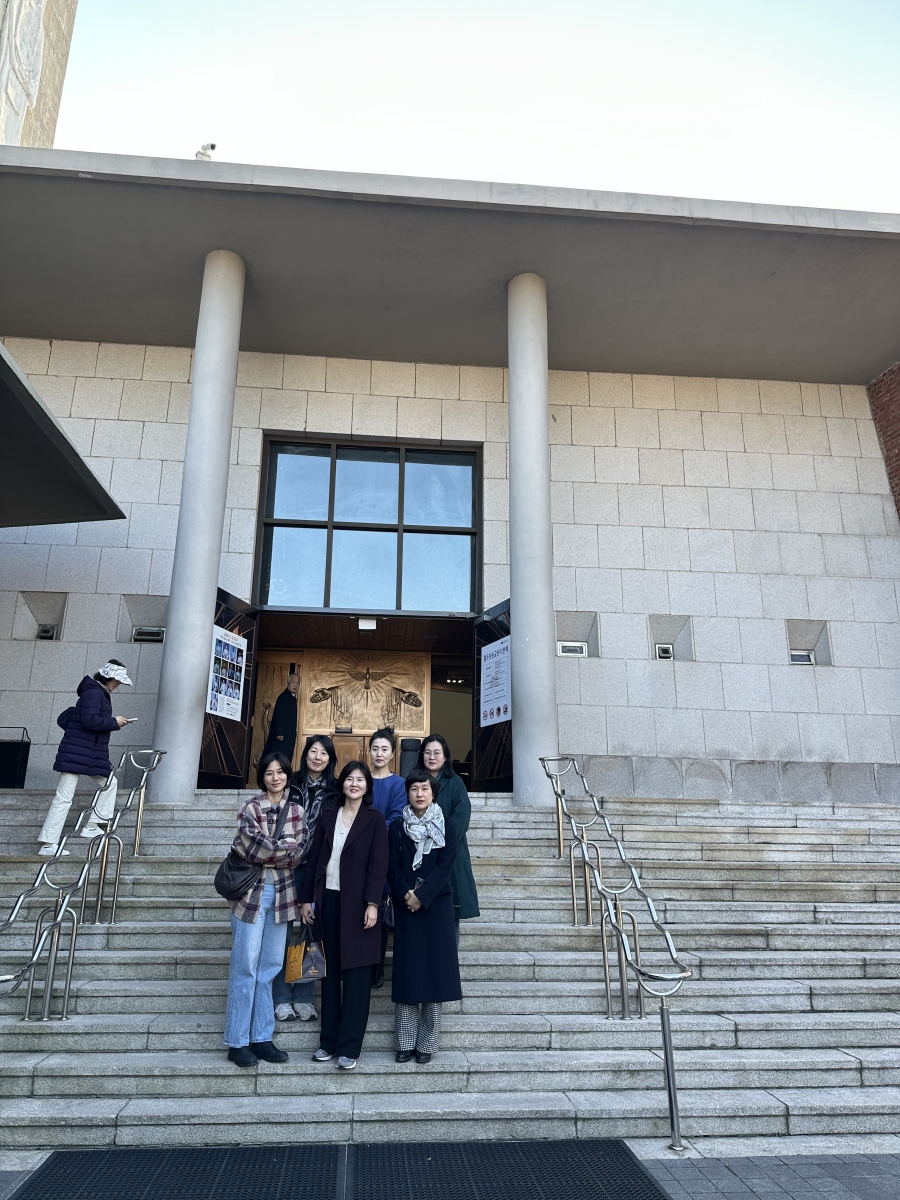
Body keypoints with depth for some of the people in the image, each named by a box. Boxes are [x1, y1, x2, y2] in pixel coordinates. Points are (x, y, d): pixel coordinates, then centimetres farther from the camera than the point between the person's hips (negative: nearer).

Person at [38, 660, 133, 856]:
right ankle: (48, 843, -4)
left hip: (92, 753, 11)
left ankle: (91, 826, 20)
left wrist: (114, 723, 4)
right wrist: (114, 722, -16)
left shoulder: (101, 693, 17)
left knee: (109, 782, 16)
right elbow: (89, 720, -25)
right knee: (64, 797, -8)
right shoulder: (93, 693, -14)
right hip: (77, 753, -11)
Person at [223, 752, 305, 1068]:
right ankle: (237, 1042, 11)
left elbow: (300, 852, 1)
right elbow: (253, 848, -15)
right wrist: (287, 849, -7)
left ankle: (261, 1037, 20)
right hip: (253, 891, -4)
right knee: (245, 968, 0)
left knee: (269, 968, 10)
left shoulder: (296, 810, 8)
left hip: (282, 893, 4)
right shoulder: (251, 808, -4)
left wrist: (268, 851, -9)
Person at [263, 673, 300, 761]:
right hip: (281, 735, -10)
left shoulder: (292, 698, 16)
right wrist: (279, 732, -26)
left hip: (288, 736, 10)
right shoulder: (284, 697, -12)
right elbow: (279, 715, -21)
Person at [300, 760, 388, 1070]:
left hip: (357, 904, -4)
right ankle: (329, 1041, 21)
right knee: (330, 971, 10)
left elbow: (378, 863, -7)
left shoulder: (374, 819, -1)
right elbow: (314, 859, 11)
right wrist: (307, 899, 6)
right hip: (328, 900, 4)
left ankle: (349, 1047, 9)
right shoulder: (327, 818, 10)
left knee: (356, 973, 1)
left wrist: (372, 903, -14)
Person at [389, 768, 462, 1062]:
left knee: (434, 969, 1)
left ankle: (427, 1043, 11)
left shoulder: (446, 826, 1)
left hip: (436, 905, -1)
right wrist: (405, 894, -14)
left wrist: (422, 895, -14)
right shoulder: (397, 828, 6)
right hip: (405, 906, 1)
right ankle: (405, 1042, 12)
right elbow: (392, 867, 1)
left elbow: (445, 866, -6)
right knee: (406, 969, 3)